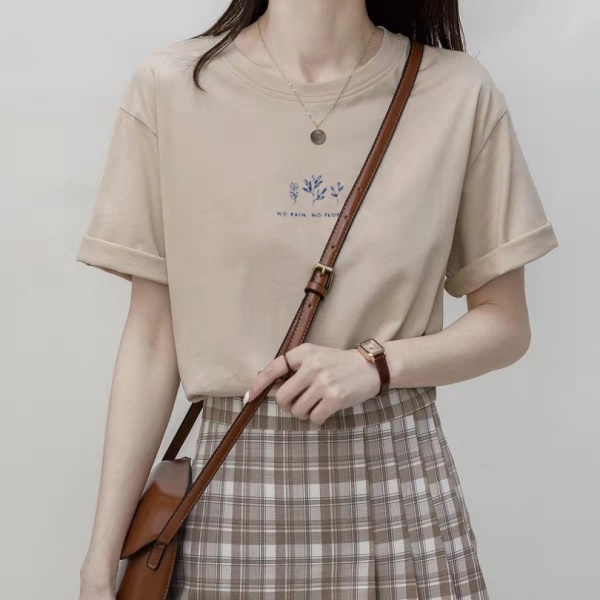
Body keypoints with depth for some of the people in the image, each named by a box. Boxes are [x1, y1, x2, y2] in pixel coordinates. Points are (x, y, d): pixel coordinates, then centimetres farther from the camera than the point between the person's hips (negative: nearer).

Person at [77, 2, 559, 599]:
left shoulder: (460, 93, -3)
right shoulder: (168, 87, -3)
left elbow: (506, 325, 4)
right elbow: (152, 336, -1)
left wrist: (376, 363, -15)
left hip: (402, 483, 1)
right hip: (234, 489, 0)